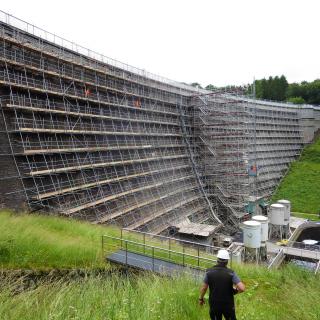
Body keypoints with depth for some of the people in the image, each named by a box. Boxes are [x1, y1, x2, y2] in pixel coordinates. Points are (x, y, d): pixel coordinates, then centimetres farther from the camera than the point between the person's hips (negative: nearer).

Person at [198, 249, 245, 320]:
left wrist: (201, 298, 14)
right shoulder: (231, 273, -18)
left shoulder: (209, 272, -13)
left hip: (214, 304, 1)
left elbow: (204, 287, -4)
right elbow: (242, 288, -25)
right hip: (228, 304, -1)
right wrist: (235, 291, -3)